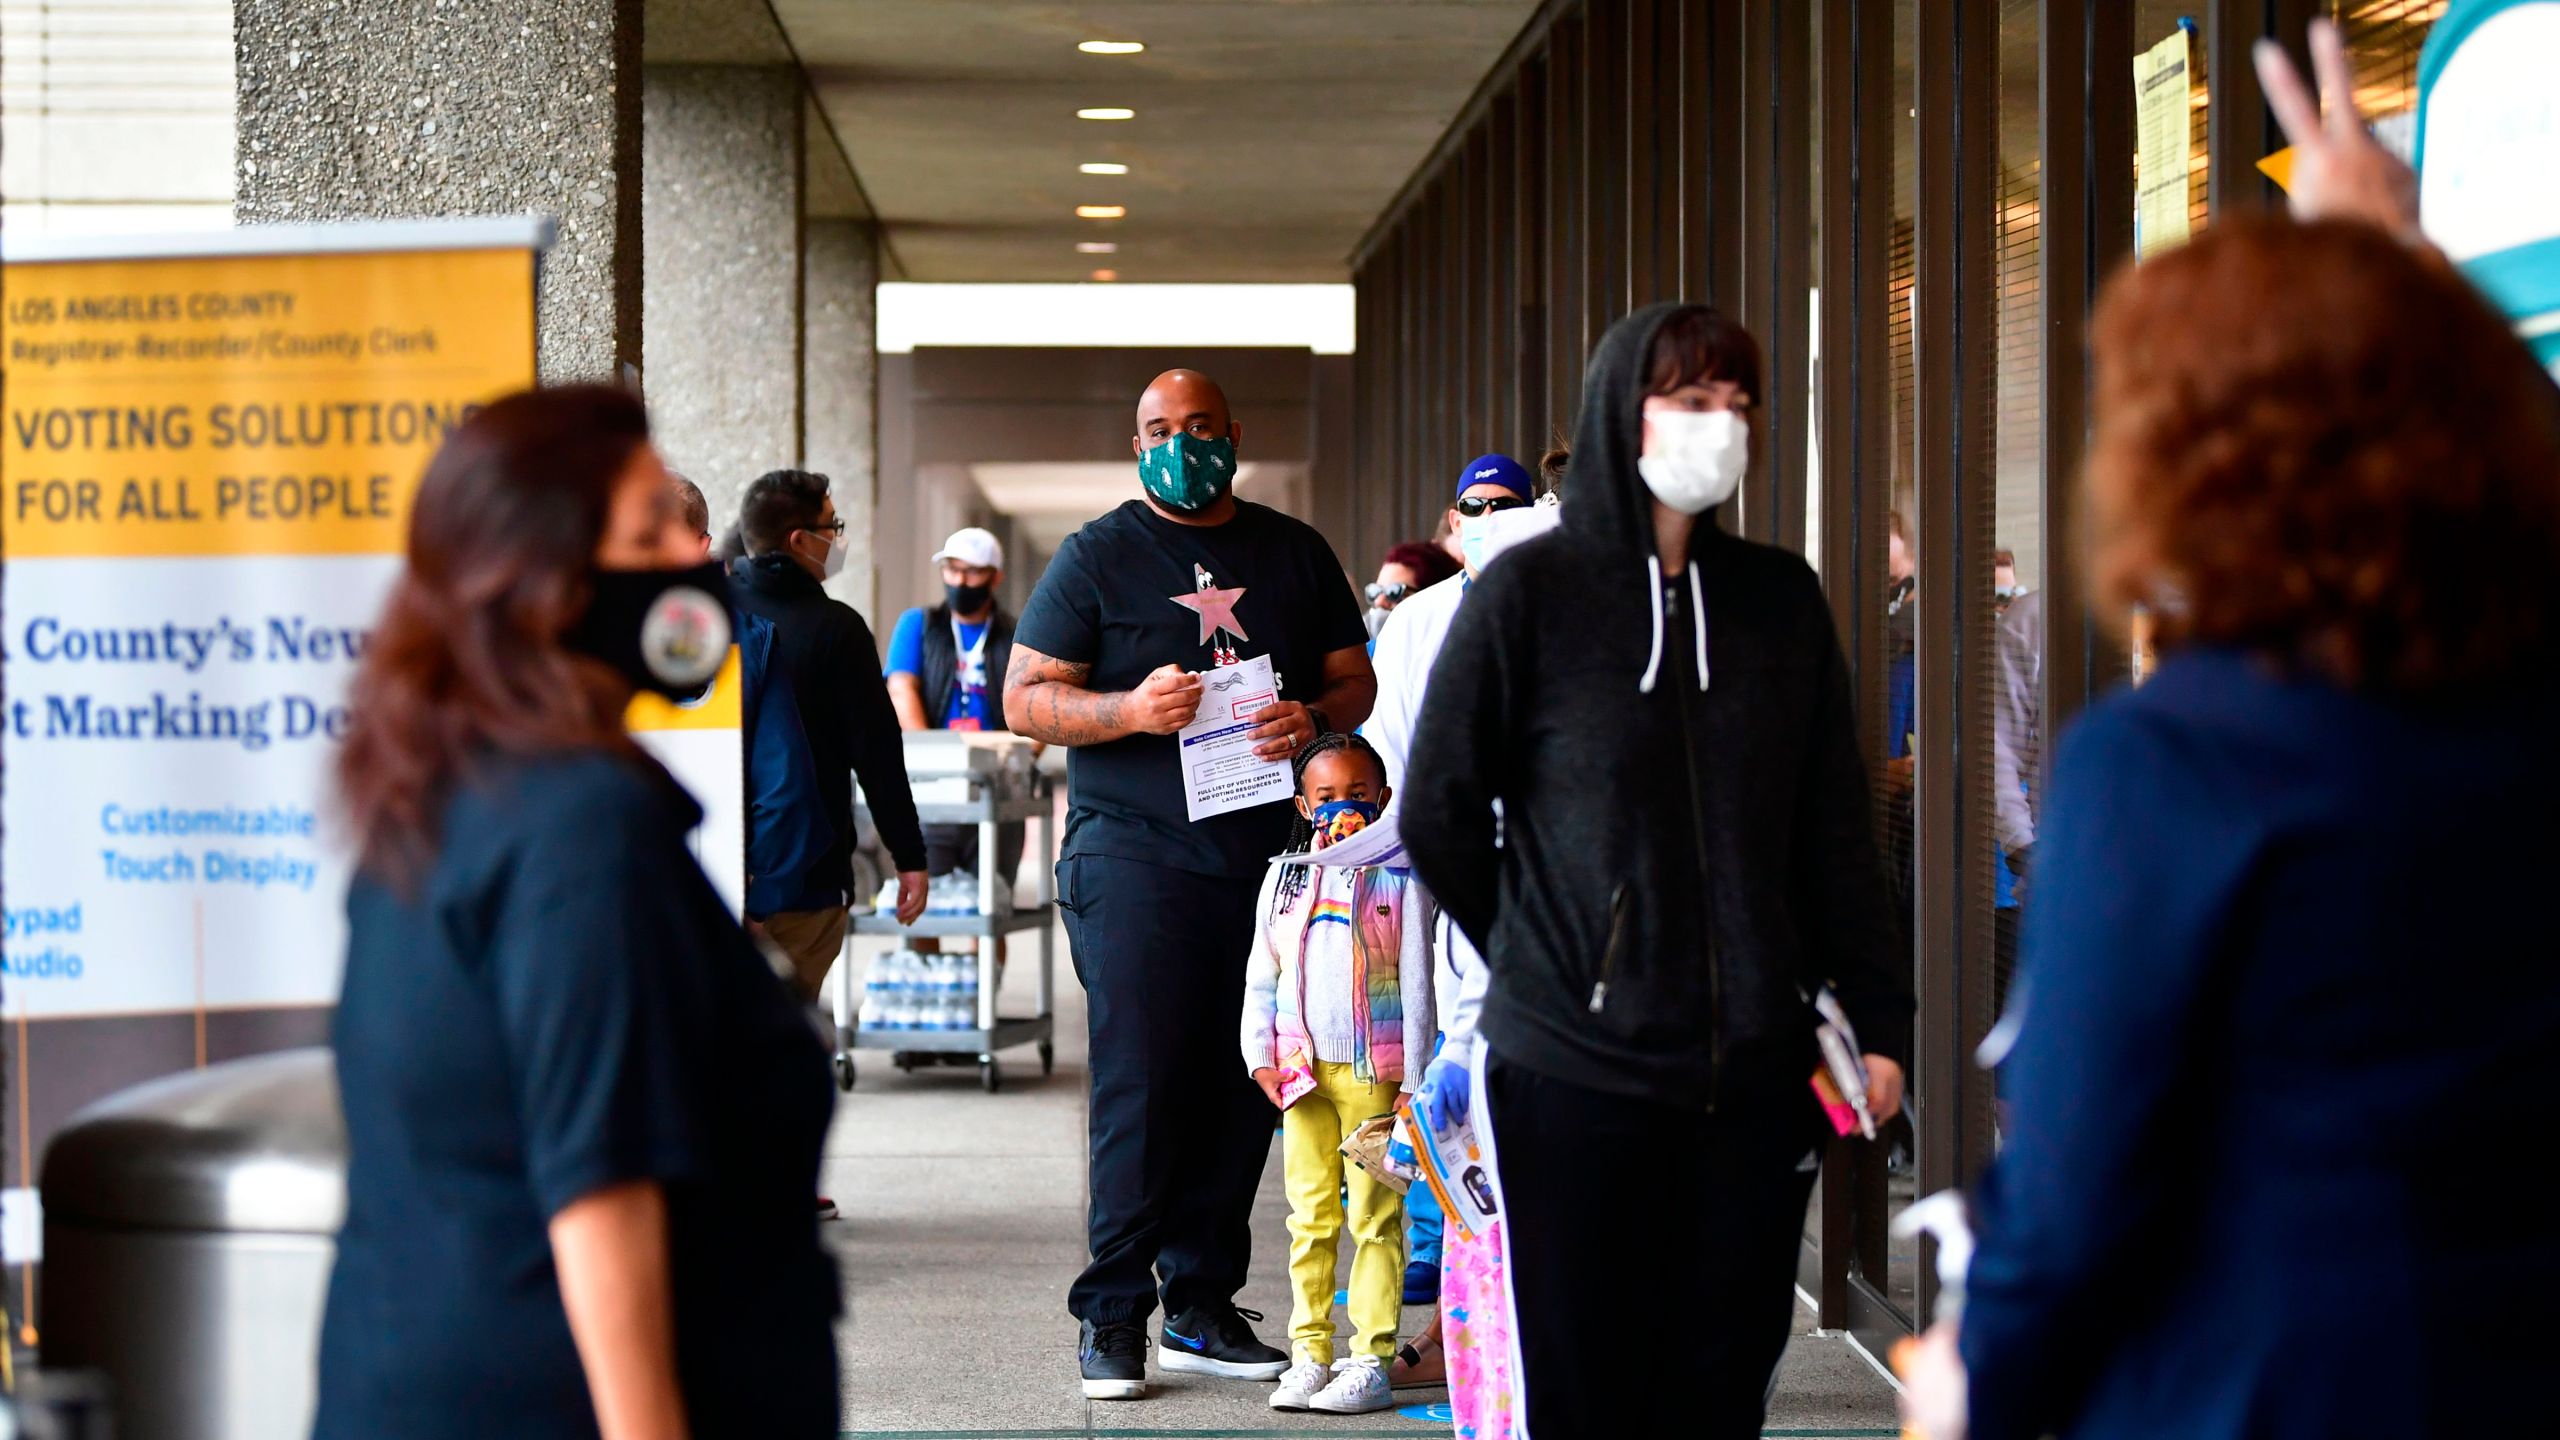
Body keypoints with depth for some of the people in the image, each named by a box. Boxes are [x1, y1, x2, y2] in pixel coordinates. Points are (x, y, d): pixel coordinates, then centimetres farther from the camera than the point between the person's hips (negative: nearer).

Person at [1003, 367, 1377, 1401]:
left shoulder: (1296, 553, 14)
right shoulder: (1097, 556, 4)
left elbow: (1354, 678, 17)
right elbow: (1025, 697, 1)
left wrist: (1312, 719, -6)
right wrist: (1130, 709, -16)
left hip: (1262, 851, 4)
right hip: (1134, 853, -4)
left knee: (1241, 1085, 4)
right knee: (1138, 1082, -9)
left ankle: (1203, 1306, 13)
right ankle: (1112, 1314, -2)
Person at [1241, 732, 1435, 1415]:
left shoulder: (1399, 879, -1)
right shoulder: (1285, 878, 10)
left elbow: (1418, 985, -2)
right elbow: (1261, 979, 14)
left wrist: (1413, 1079, -5)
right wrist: (1261, 1055, 3)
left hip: (1375, 1074, -3)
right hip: (1303, 1072, 3)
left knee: (1374, 1216, -2)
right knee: (1309, 1217, 6)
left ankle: (1371, 1360, 0)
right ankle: (1310, 1354, 10)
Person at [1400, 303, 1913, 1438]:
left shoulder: (1781, 599, 8)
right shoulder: (1530, 593, -3)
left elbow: (1836, 827, 10)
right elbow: (1437, 815, 3)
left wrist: (1875, 1016, 5)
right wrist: (1547, 960, 6)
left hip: (1753, 1076, 3)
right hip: (1574, 1074, -3)